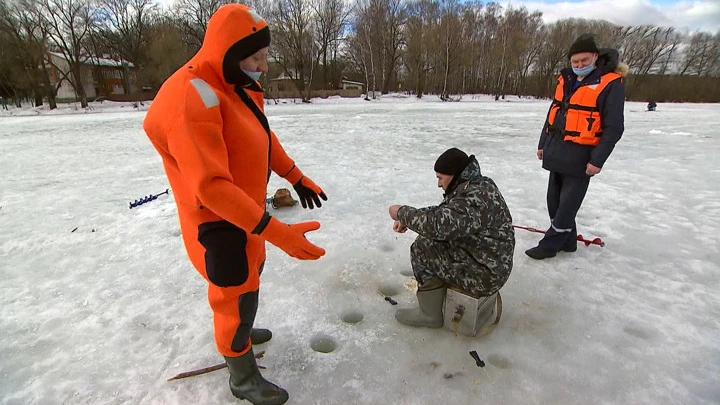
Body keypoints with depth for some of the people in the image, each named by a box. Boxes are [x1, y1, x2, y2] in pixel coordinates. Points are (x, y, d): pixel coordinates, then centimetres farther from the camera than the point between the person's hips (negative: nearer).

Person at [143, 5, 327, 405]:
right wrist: (275, 231, -39)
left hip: (246, 211, 10)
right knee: (237, 294, 7)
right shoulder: (191, 100, -29)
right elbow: (212, 186, -35)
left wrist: (296, 178, 9)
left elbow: (264, 138, 13)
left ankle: (238, 332, 55)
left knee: (250, 277, 27)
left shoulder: (237, 87, 3)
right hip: (219, 223, -9)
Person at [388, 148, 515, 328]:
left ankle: (431, 314, 5)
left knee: (421, 249, -10)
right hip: (485, 258, 10)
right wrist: (406, 220, 0)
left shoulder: (476, 198, -27)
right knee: (429, 240, 11)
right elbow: (442, 212, 13)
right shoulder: (475, 186, 5)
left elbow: (438, 224, -35)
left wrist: (402, 213, -19)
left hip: (485, 273, -10)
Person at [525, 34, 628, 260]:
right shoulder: (566, 79, 10)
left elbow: (613, 128, -13)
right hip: (557, 151, 7)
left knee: (567, 205, -1)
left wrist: (597, 160, -17)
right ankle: (567, 241, 27)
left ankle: (549, 245, 8)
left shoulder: (610, 84, -10)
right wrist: (543, 144, 16)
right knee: (554, 200, 13)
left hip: (580, 156, -7)